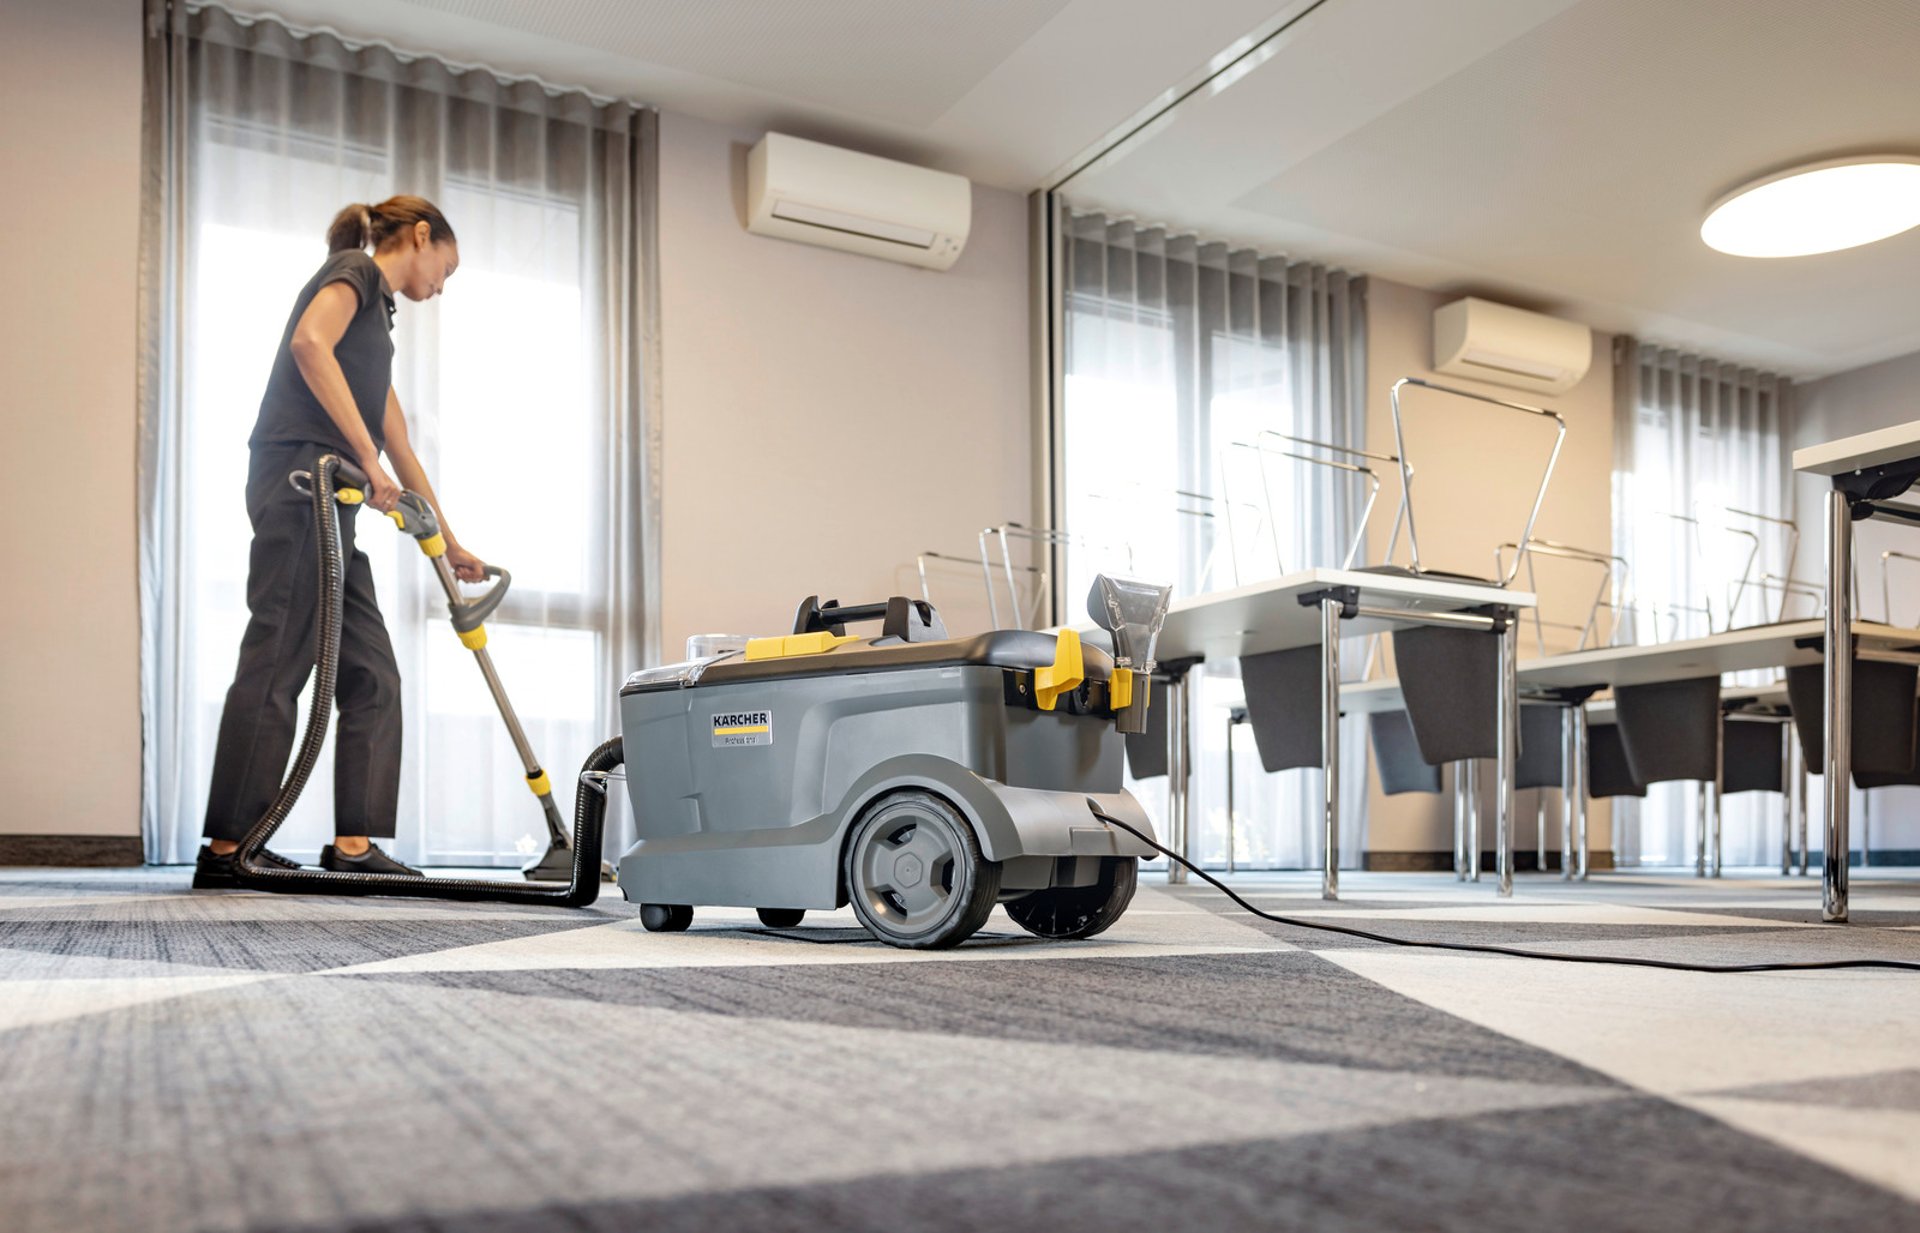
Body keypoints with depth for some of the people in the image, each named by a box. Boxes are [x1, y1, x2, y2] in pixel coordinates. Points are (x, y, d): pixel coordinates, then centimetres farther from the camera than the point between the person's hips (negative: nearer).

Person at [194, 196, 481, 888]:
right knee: (278, 660, -11)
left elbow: (400, 447, 31)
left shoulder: (377, 314, 29)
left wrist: (450, 544, 33)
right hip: (301, 475, -10)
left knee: (370, 673, 4)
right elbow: (309, 343, -18)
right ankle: (227, 848, -9)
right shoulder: (356, 271, 4)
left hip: (327, 502, 10)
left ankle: (352, 843, 3)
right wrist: (366, 458, -19)